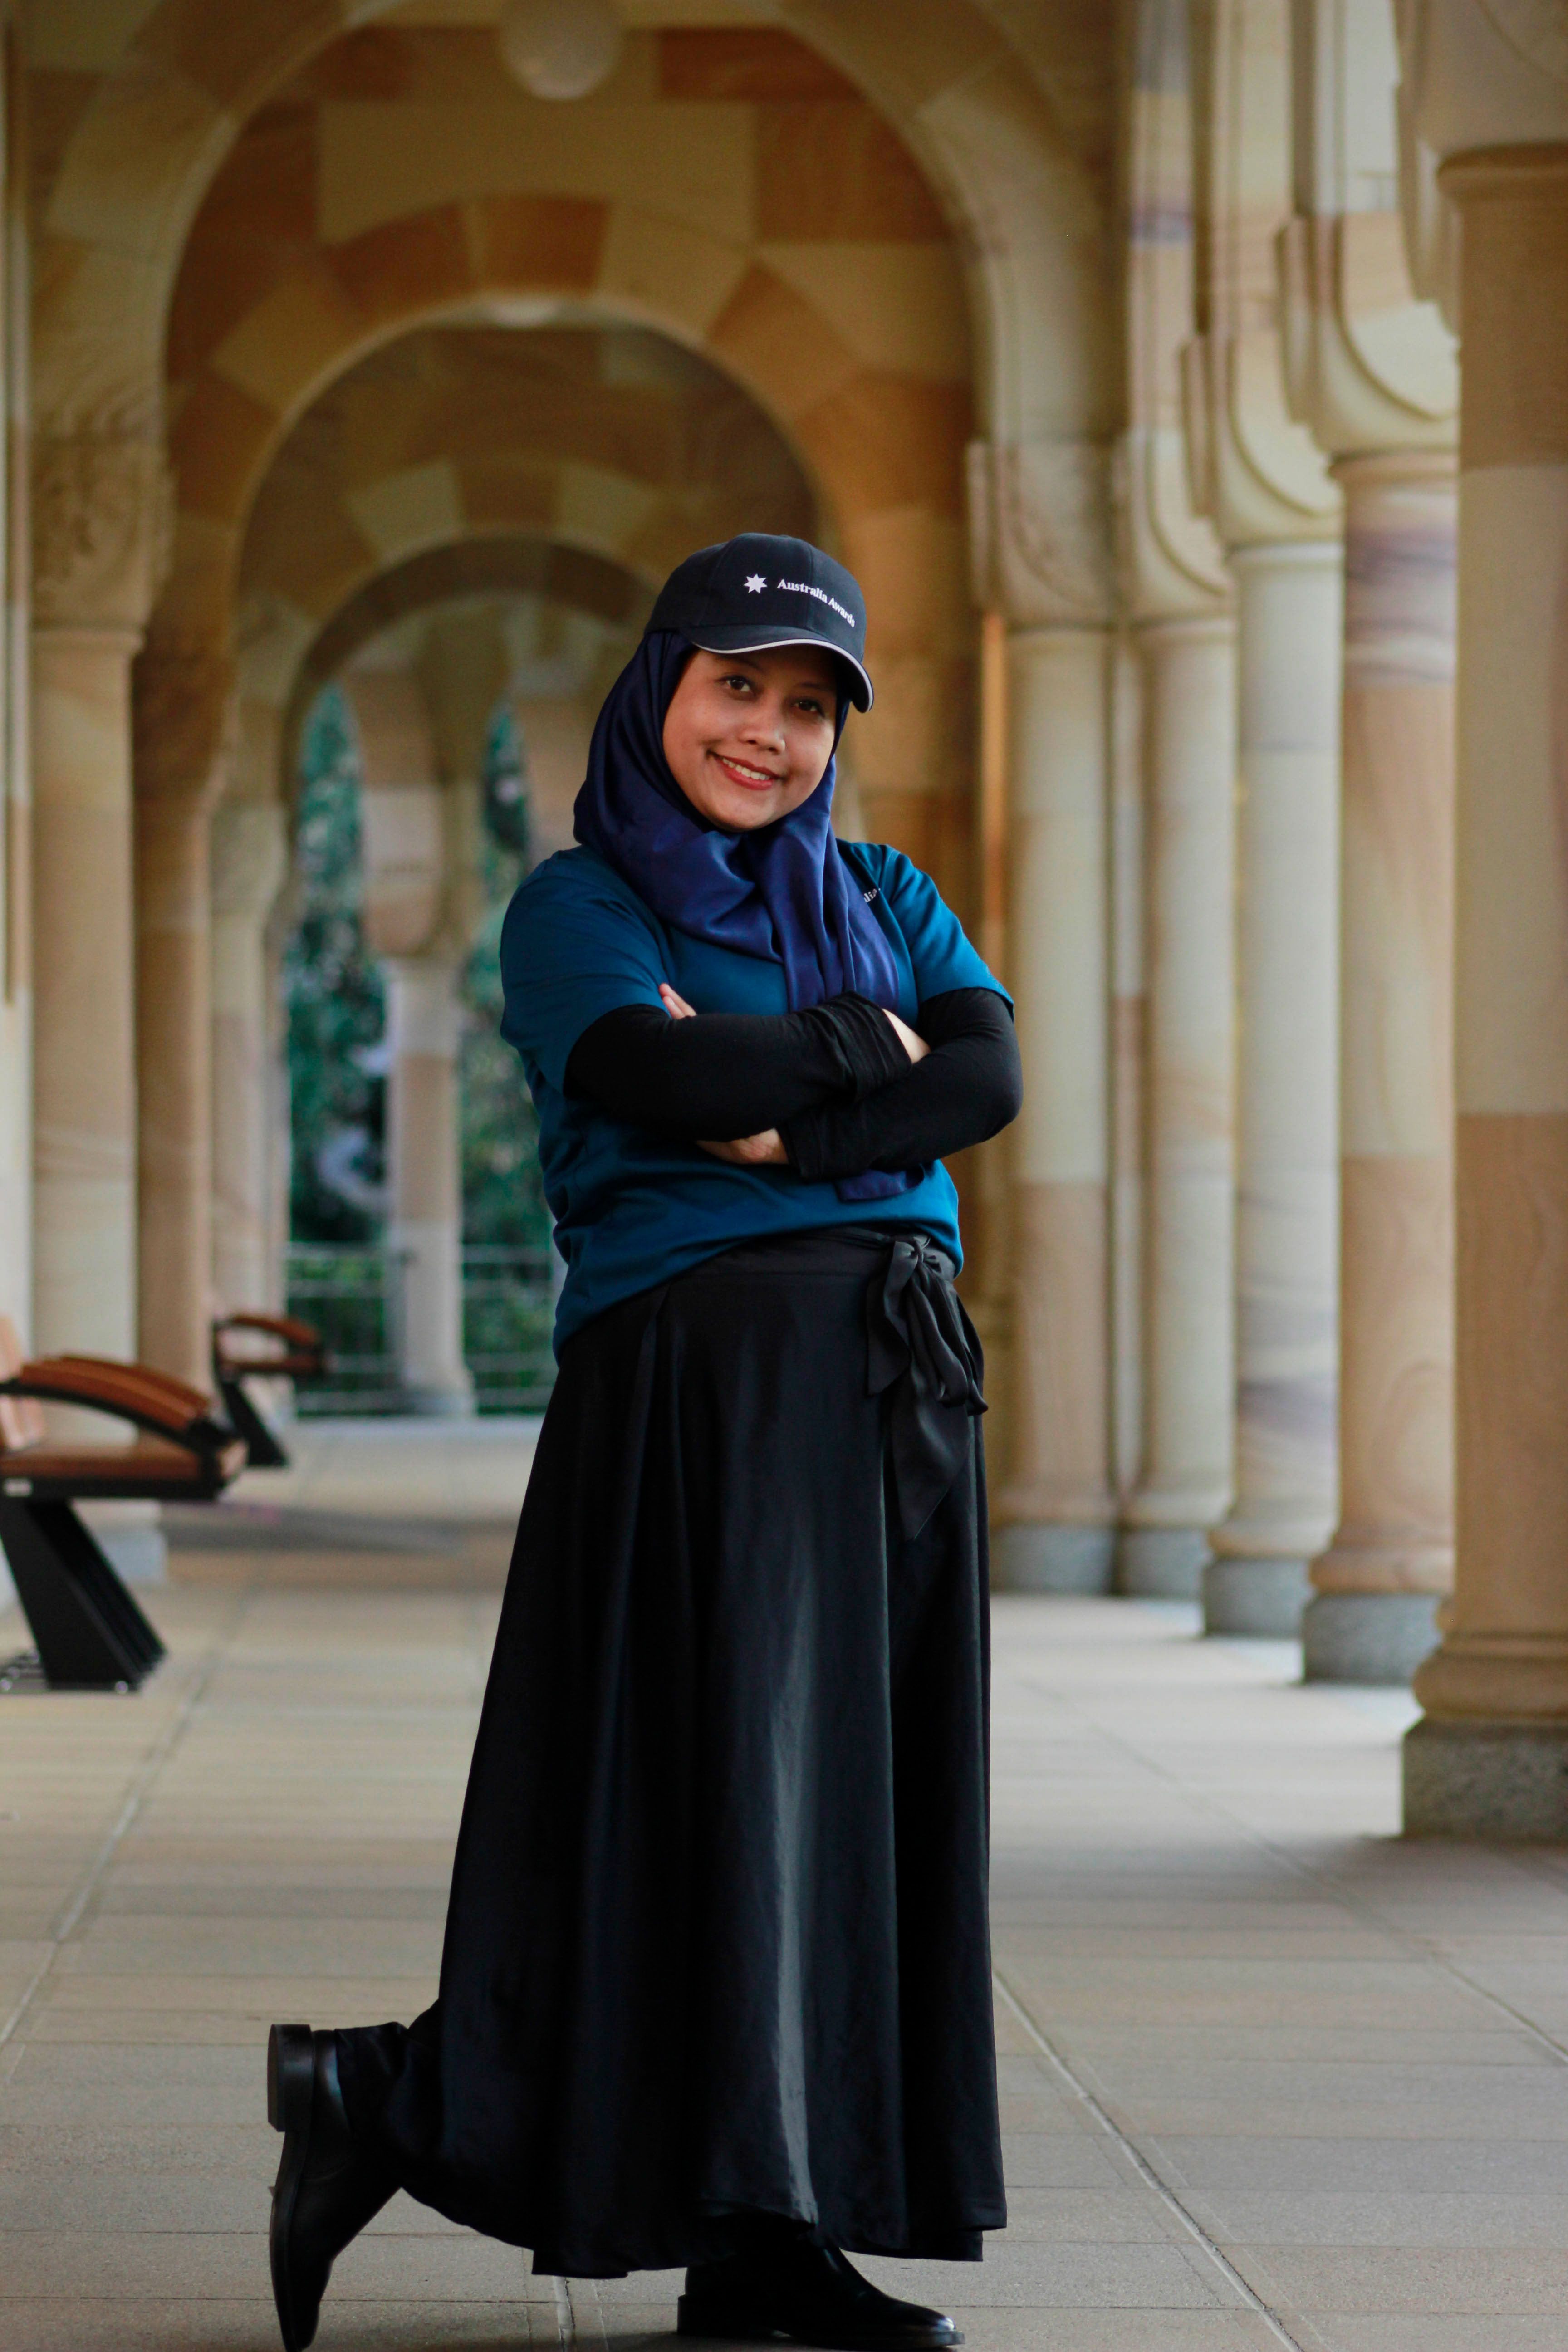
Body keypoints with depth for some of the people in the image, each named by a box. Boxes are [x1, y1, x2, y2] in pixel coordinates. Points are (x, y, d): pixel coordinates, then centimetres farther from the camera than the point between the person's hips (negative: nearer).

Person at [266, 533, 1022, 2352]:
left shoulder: (886, 902, 18)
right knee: (716, 1774, -10)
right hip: (704, 1368, -6)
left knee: (853, 1786, 2)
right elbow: (671, 1081, -17)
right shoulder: (577, 909, 3)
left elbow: (992, 1080, 0)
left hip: (898, 1383, 6)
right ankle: (391, 2100, 2)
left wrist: (781, 1122, -12)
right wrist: (873, 1044, -4)